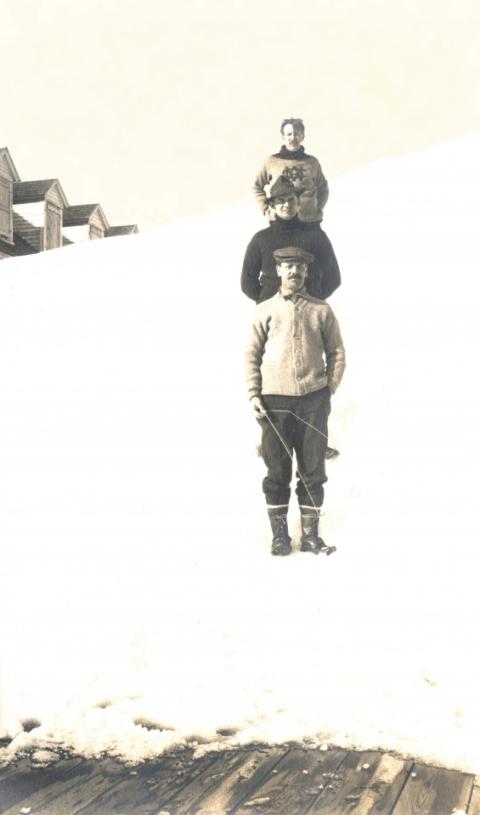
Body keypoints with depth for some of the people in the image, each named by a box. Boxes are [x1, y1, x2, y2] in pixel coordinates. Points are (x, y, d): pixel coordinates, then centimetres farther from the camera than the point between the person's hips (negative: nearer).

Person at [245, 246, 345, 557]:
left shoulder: (321, 310, 7)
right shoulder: (265, 310, 6)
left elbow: (336, 352, 10)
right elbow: (252, 354, 7)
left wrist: (329, 389, 1)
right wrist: (254, 394, -2)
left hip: (314, 400, 1)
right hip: (275, 400, 0)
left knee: (313, 469, 5)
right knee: (277, 470, 5)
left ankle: (310, 533, 15)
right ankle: (279, 534, 15)